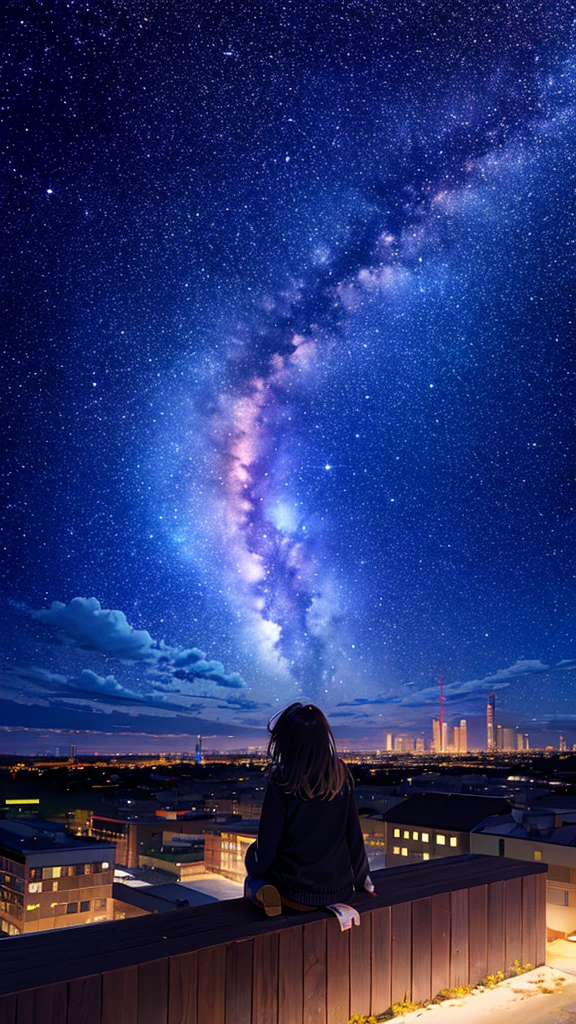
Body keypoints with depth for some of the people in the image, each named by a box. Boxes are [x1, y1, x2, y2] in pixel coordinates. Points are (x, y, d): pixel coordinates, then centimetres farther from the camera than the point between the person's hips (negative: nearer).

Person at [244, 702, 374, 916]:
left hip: (295, 891, -4)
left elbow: (266, 845, -12)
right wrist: (360, 877, 16)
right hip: (339, 889, 4)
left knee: (252, 882, 28)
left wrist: (257, 869, 9)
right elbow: (353, 832, 1)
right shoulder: (340, 774, -8)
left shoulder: (282, 781, -19)